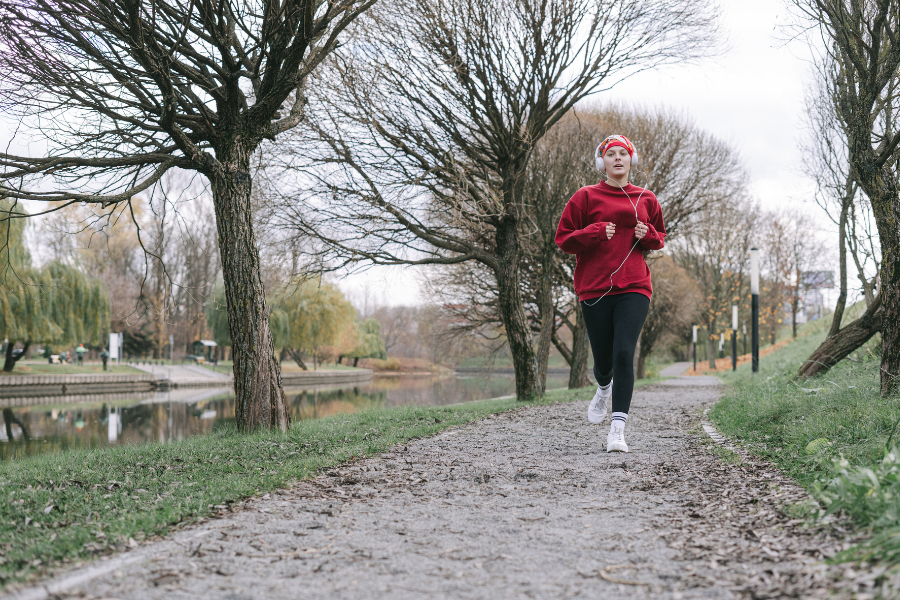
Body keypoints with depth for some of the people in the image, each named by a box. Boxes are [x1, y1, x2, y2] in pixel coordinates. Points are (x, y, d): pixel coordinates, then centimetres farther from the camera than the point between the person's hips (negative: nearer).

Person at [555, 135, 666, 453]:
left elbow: (660, 238, 25)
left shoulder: (646, 199, 12)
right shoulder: (586, 197, 5)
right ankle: (604, 388, 45)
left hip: (634, 287, 1)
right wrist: (596, 233, -12)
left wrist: (647, 235, 2)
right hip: (595, 288, 0)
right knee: (603, 358, 6)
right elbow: (563, 238, 4)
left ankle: (617, 429, -15)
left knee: (624, 353, -15)